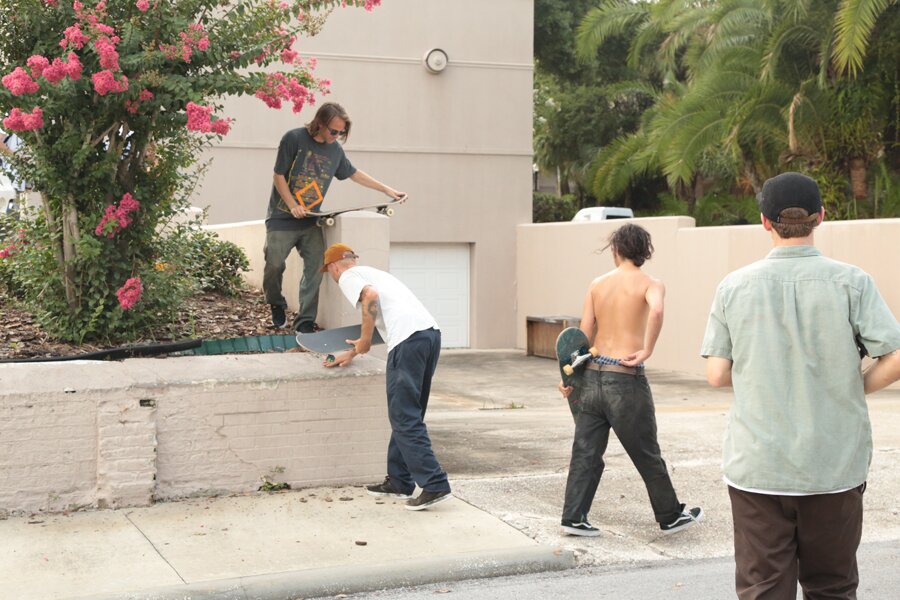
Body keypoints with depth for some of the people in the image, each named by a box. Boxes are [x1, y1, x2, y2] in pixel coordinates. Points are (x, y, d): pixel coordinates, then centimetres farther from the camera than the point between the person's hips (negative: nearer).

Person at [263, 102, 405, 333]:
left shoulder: (335, 149, 5)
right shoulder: (294, 139, -12)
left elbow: (354, 174, 20)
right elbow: (278, 176, -9)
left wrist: (387, 189, 20)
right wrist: (293, 206, -17)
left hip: (311, 221, 4)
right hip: (282, 217, -4)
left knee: (315, 267, -8)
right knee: (274, 265, -5)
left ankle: (305, 321, -1)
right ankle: (276, 305, 24)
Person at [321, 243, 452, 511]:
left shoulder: (348, 277, 8)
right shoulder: (371, 273, 35)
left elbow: (370, 295, -14)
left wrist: (364, 339, -5)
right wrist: (352, 353, 51)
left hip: (408, 339, -9)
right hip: (431, 331, 9)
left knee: (405, 418, -6)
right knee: (407, 415, 17)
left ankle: (435, 485, -11)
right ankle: (399, 481, 24)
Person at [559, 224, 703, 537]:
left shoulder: (598, 284, 9)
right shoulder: (651, 284, -4)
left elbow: (585, 333, 6)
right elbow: (656, 311, -27)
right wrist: (646, 350, -18)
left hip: (592, 376, 4)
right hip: (626, 381, -4)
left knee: (586, 452, 10)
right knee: (647, 456, 9)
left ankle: (574, 517, 8)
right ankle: (670, 517, 23)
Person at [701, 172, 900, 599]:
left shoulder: (734, 287, -2)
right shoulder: (850, 282, -6)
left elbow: (717, 374, -2)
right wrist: (854, 388, 5)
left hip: (757, 465, 0)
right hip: (834, 466, 0)